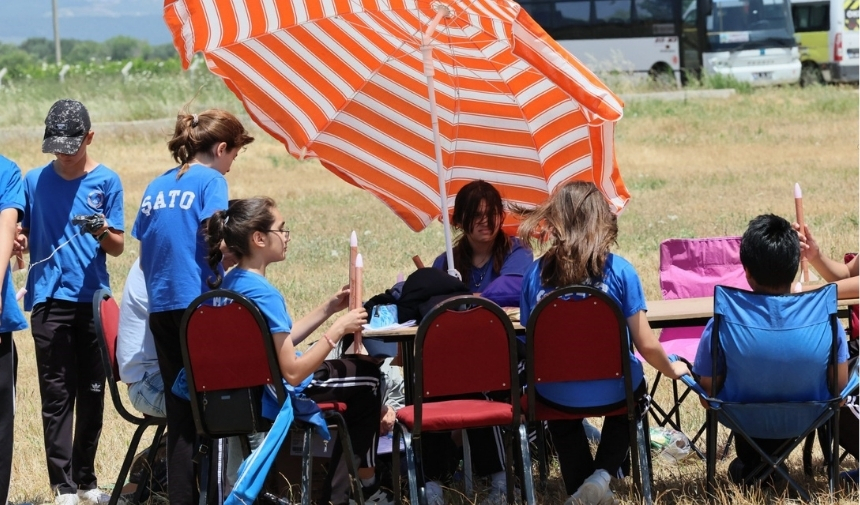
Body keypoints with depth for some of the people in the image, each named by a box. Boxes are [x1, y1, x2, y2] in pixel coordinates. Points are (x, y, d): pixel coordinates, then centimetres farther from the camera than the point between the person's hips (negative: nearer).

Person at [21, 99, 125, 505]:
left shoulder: (106, 181, 3)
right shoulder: (35, 181, 6)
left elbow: (118, 246, 2)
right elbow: (23, 237, 12)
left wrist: (103, 232, -19)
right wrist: (18, 241, -10)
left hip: (94, 298, 0)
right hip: (50, 300, 0)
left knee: (93, 394, 6)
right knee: (56, 395, -2)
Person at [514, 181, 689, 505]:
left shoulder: (536, 274, -8)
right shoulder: (619, 271, -13)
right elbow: (646, 345, -10)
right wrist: (672, 370, 12)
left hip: (556, 394, 1)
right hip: (613, 391, -1)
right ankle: (603, 473, 15)